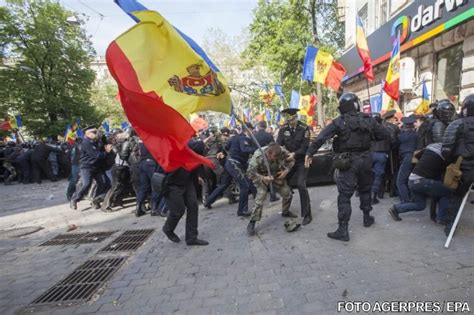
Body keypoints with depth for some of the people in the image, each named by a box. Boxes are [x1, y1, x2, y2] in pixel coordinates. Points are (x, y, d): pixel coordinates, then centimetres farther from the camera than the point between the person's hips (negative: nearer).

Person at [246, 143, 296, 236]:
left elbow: (291, 160, -5)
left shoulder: (282, 151, -26)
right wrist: (263, 178, -40)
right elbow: (250, 172, -29)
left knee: (287, 194, 7)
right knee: (260, 198, -19)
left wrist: (286, 171, -20)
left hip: (277, 175, 5)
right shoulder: (258, 156, -36)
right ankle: (252, 223, -7)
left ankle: (285, 212, 38)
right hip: (262, 177, -4)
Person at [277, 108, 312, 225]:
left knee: (301, 185, -16)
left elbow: (305, 147, -16)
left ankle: (307, 214, -2)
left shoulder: (304, 128, -14)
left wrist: (294, 154, -30)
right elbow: (278, 145, -6)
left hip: (301, 160, -4)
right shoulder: (283, 129, -4)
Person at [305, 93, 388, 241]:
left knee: (344, 195, -4)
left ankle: (343, 230, -5)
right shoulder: (369, 119, 3)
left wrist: (309, 153, -16)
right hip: (365, 159, 5)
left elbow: (321, 137, -18)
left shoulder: (340, 122, -9)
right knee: (365, 189, 24)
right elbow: (385, 134, 9)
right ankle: (367, 218, 39)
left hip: (348, 161, -4)